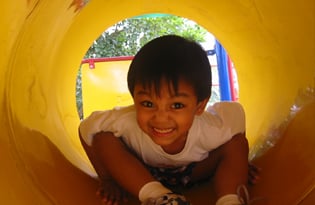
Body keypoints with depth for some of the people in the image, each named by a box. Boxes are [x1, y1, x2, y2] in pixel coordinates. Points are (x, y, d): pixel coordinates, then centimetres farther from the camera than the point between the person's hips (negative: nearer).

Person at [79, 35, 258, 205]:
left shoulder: (212, 128, -37)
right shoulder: (127, 123, -41)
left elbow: (236, 113, -16)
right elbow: (87, 129, -24)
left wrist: (237, 167, -8)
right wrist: (108, 179, -20)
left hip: (193, 173, 1)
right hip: (139, 174, 0)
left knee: (237, 141, -23)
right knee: (103, 137, -28)